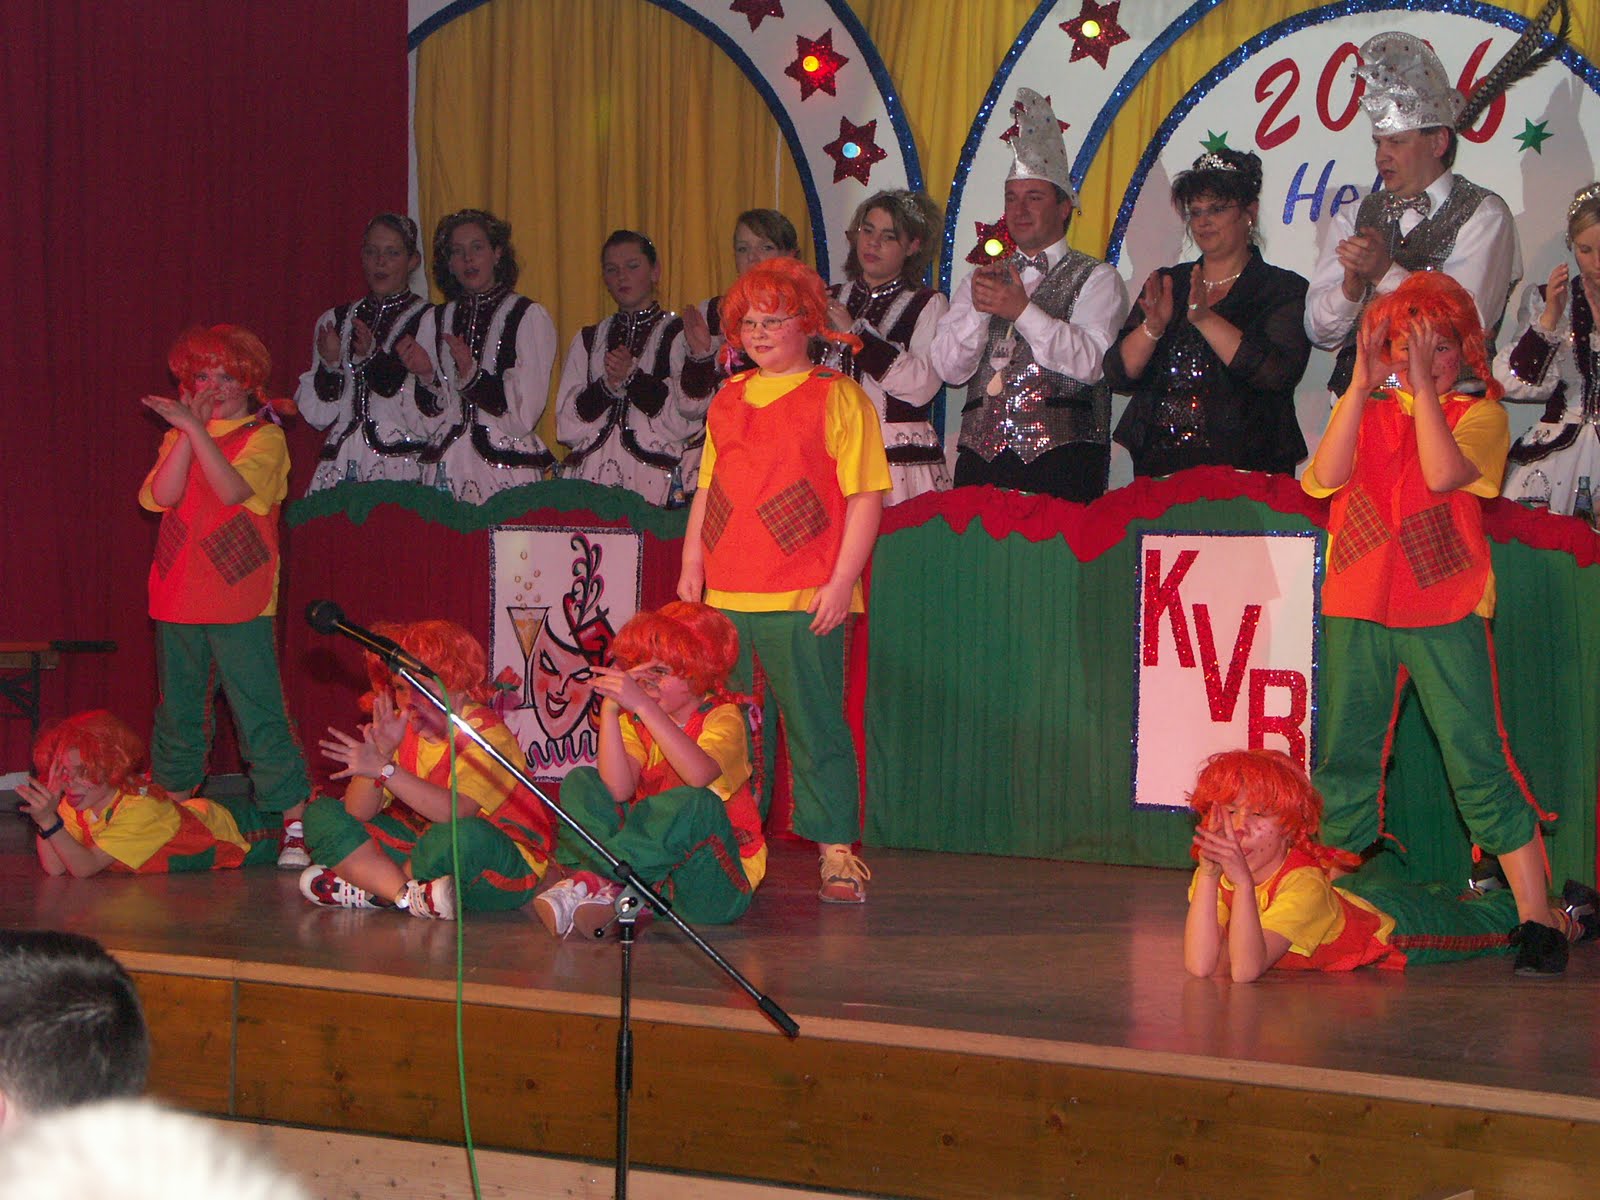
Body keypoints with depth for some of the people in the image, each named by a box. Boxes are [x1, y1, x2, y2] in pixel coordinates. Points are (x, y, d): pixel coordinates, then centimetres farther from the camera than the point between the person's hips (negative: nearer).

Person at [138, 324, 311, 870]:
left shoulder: (264, 437, 0)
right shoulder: (179, 438, 14)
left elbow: (233, 488, -20)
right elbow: (161, 495, -5)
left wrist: (196, 428, -22)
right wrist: (186, 432, -11)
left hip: (239, 602, -5)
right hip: (177, 599, 5)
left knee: (258, 713, -8)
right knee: (178, 713, 13)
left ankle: (295, 823, -5)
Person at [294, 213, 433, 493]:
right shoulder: (335, 320, 14)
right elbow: (317, 415, 12)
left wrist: (374, 357, -14)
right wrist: (330, 364, -6)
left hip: (403, 470, -3)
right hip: (341, 467, 3)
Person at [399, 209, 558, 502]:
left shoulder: (530, 317, 0)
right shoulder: (434, 321, 12)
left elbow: (525, 415, -6)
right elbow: (431, 416, 11)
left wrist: (472, 375, -17)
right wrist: (426, 376, -8)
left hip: (508, 469, -3)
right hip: (447, 465, 3)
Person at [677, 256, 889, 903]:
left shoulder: (837, 397, -1)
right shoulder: (728, 400, 17)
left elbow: (866, 494, -6)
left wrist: (842, 580, -12)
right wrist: (691, 565, 13)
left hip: (804, 601, -6)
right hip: (724, 596, 6)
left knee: (815, 727, -3)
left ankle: (837, 850, 3)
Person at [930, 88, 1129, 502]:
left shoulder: (1097, 280, 8)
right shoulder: (981, 278, 21)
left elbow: (1090, 362, -10)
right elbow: (949, 367, 10)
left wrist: (1023, 311, -19)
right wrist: (978, 309, -8)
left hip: (1059, 458, -3)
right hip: (980, 459, 4)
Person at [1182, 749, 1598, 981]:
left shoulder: (1305, 885, -41)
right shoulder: (1216, 874, -25)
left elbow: (1246, 969, -51)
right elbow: (1200, 965, -36)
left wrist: (1243, 882, -61)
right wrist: (1209, 873, -43)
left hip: (1398, 921, -5)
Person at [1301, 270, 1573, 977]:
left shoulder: (1479, 414, 2)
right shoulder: (1363, 409, 11)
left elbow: (1445, 473, -18)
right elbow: (1328, 475, -8)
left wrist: (1423, 384, -16)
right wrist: (1363, 384, -12)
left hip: (1446, 607, -4)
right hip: (1358, 606, 4)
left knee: (1478, 764, -8)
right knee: (1344, 761, 8)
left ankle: (1538, 918, -6)